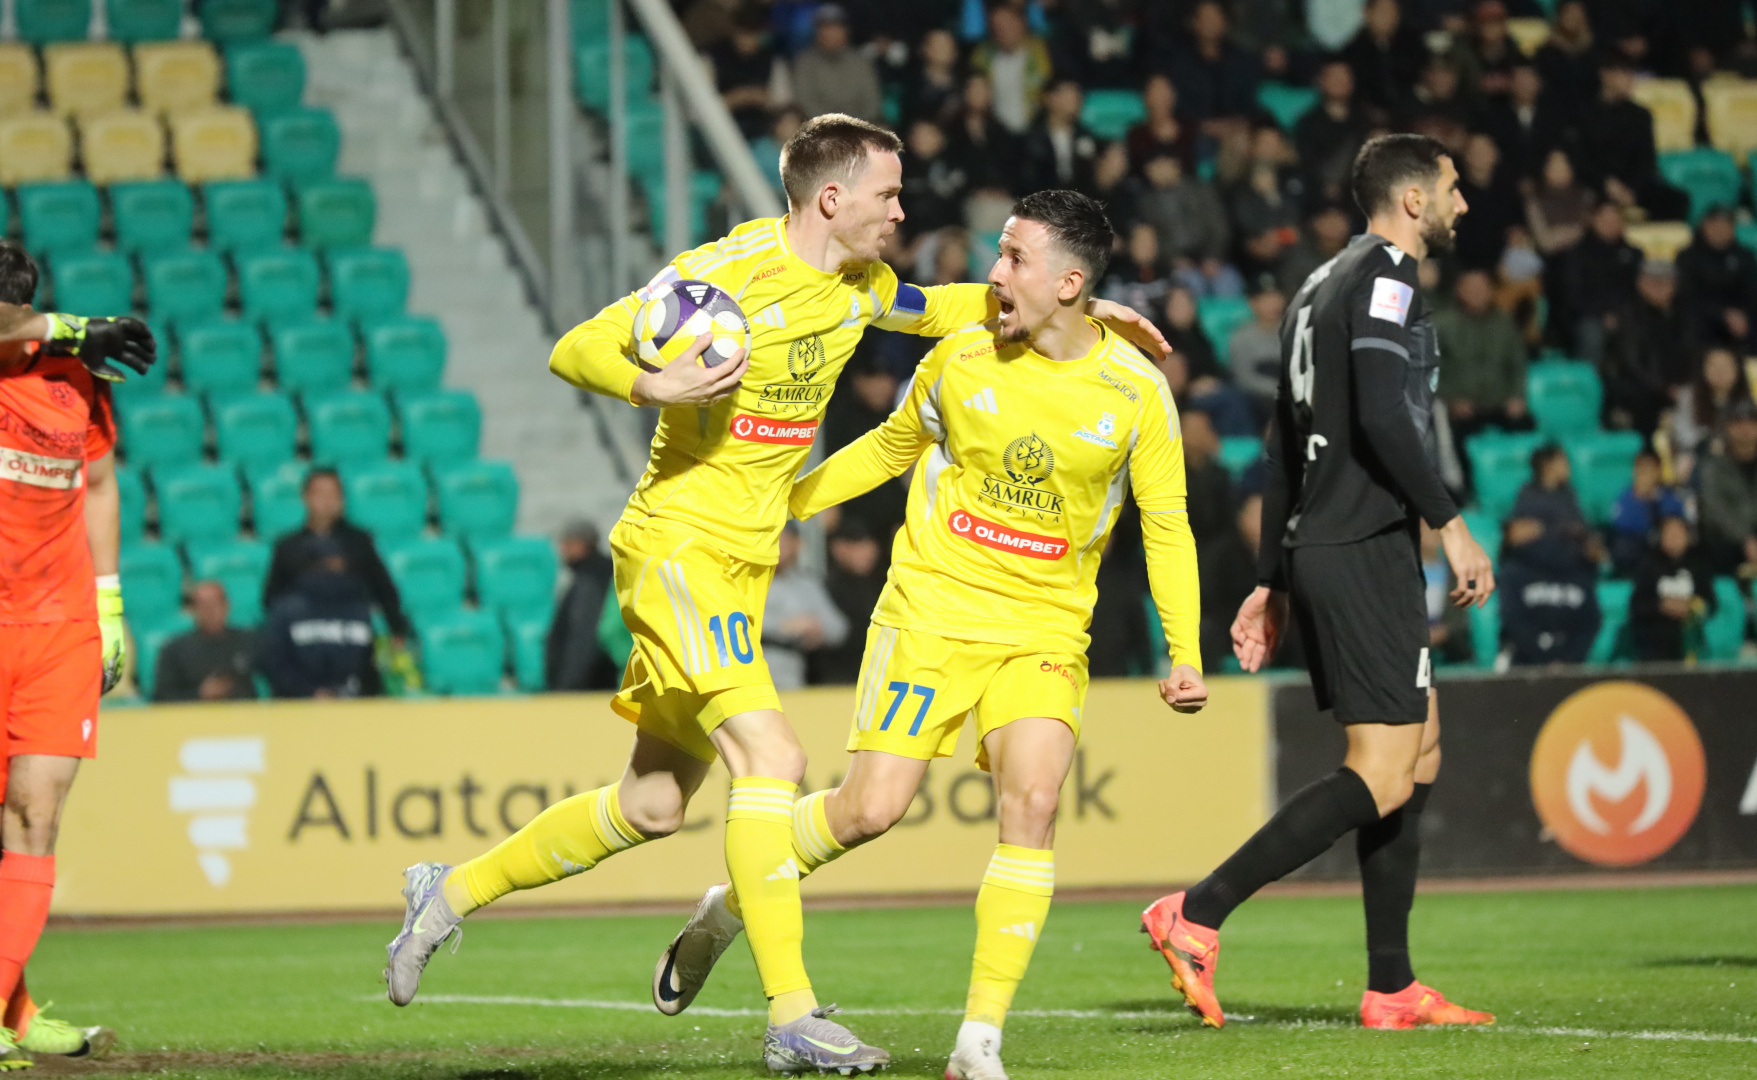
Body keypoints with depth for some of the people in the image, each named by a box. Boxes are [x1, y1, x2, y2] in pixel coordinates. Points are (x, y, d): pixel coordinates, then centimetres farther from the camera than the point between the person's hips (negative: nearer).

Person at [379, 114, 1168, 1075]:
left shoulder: (857, 286, 7)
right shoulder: (725, 274, -17)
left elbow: (942, 309, 29)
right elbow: (572, 351, -14)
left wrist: (1070, 307, 18)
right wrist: (659, 386, -33)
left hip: (743, 564, 9)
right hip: (678, 547, -9)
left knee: (653, 804, 12)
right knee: (770, 757, -19)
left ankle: (453, 891, 29)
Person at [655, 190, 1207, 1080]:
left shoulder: (1135, 392, -5)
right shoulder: (961, 358, -3)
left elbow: (1166, 526, 3)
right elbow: (892, 447, 15)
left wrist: (1184, 653, -4)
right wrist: (776, 499, 13)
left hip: (1044, 634, 0)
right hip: (932, 608, 0)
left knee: (1032, 803, -19)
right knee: (870, 808, -10)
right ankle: (729, 908, 18)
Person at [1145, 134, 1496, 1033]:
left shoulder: (1321, 288, 20)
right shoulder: (1384, 278, -9)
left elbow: (1283, 446, 21)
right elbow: (1383, 415, -23)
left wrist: (1270, 582, 22)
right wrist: (1450, 523, -17)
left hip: (1318, 551, 10)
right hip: (1366, 550, -10)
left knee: (1420, 746, 13)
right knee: (1382, 776, -12)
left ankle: (1391, 989, 11)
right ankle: (1197, 916, -17)